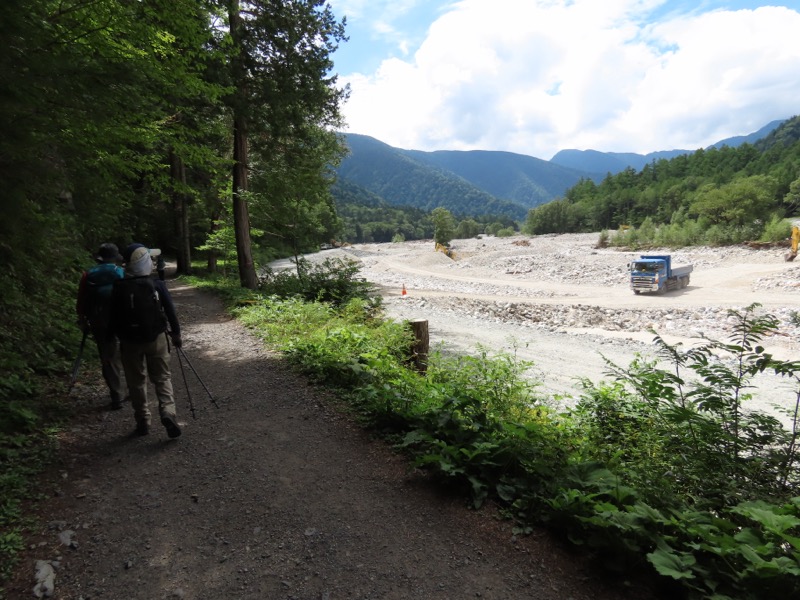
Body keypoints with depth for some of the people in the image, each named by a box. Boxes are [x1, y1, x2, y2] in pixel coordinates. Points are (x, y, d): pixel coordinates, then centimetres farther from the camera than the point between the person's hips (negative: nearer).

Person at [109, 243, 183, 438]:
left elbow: (114, 316, 1)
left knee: (136, 382, 12)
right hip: (156, 338, 0)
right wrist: (176, 333, 7)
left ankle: (143, 422, 17)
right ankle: (168, 413, -12)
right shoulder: (157, 285, -7)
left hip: (130, 341, 1)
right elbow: (170, 311, -4)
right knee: (162, 378, 8)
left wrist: (113, 337, 14)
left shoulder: (119, 287, -6)